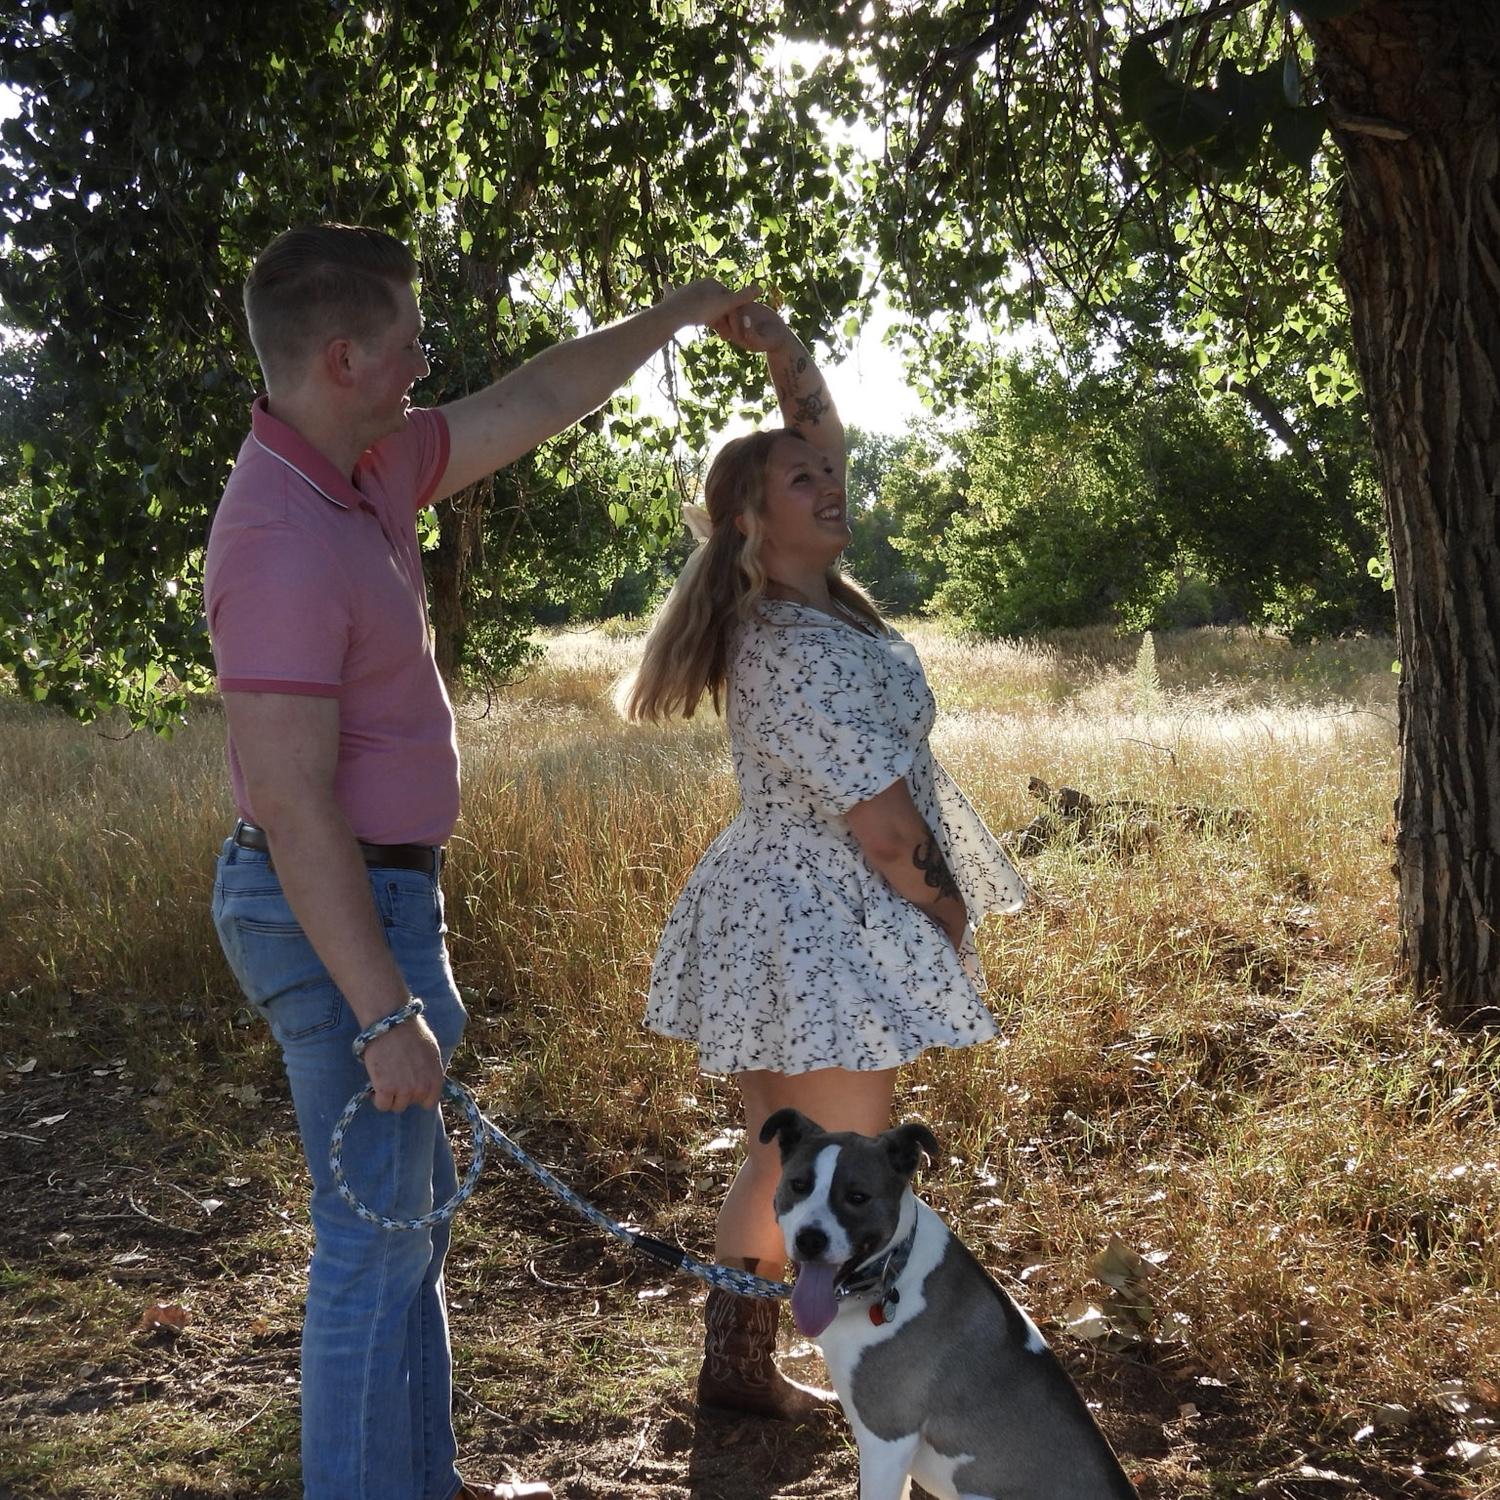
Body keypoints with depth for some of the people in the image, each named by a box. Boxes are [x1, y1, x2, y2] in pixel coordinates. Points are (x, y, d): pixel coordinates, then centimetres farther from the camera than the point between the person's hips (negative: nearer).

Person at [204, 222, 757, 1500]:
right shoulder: (287, 543, -25)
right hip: (337, 915, -11)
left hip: (377, 895, 11)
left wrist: (672, 317, 26)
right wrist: (385, 1012, -27)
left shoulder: (372, 469, 4)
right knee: (378, 1229, 0)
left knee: (414, 1202, 19)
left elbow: (534, 403, 20)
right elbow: (294, 805, -27)